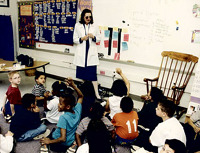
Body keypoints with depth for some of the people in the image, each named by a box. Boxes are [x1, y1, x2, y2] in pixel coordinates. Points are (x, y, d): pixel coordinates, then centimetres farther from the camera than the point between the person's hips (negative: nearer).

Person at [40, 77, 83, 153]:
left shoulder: (63, 118, -32)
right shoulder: (77, 111, -16)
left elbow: (63, 139, -33)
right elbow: (81, 96, 0)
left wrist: (49, 141, -19)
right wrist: (73, 85, -10)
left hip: (60, 146, -5)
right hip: (70, 143, 5)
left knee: (44, 141, 23)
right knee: (54, 129, 31)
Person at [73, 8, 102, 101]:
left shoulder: (95, 26, 5)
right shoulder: (77, 26, 4)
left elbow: (99, 39, 10)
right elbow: (74, 40, 5)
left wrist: (93, 37, -11)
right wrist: (82, 39, -14)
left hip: (91, 53, -1)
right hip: (81, 53, 1)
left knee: (92, 73, -5)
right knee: (83, 73, 8)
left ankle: (97, 94, -3)